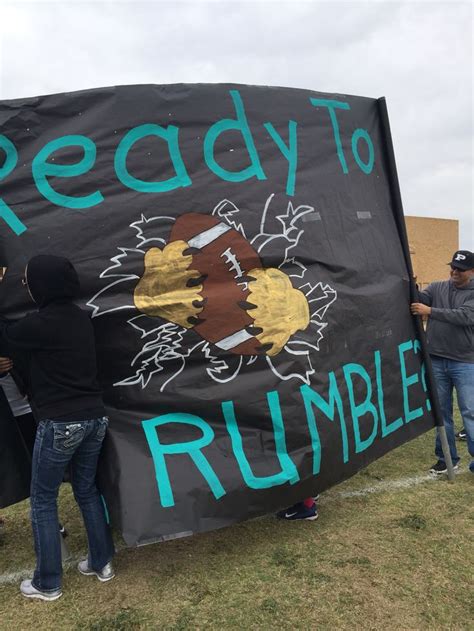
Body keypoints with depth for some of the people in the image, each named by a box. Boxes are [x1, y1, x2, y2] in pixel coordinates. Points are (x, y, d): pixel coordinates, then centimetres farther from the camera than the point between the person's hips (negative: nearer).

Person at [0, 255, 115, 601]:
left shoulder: (43, 322, -18)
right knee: (87, 490, 22)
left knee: (43, 501, 11)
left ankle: (47, 583, 24)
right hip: (94, 418, 7)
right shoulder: (80, 316, 6)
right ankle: (102, 562, 33)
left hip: (60, 424, -7)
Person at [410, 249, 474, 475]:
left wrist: (430, 311, -23)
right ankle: (447, 458, 22)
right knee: (441, 411, 10)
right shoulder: (437, 288, 8)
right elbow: (418, 300, -2)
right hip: (436, 361, 3)